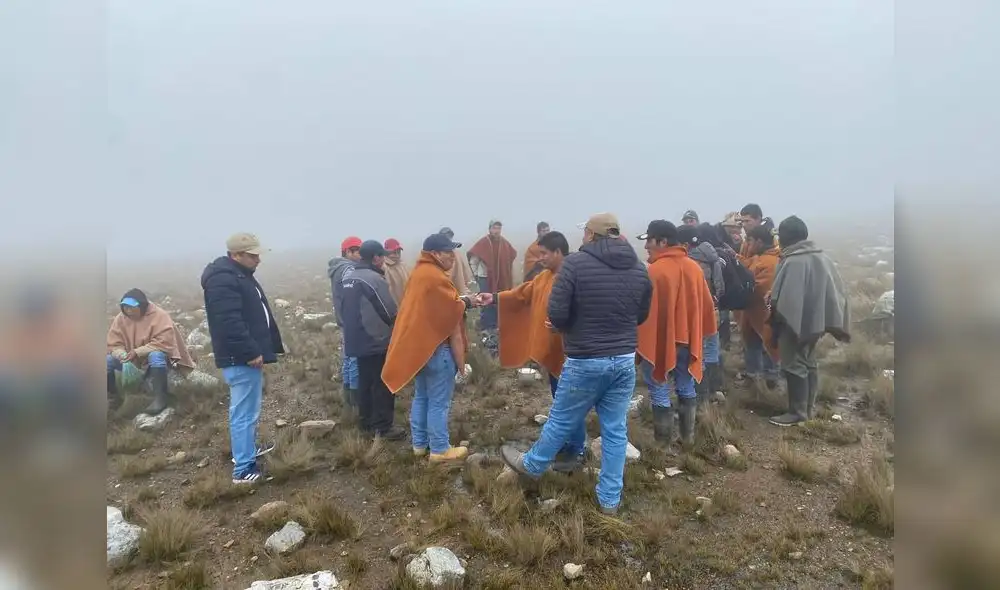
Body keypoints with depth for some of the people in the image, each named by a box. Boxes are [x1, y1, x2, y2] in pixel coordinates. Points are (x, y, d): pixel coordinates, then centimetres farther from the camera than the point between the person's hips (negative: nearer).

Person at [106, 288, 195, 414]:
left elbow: (164, 342, -28)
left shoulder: (159, 315, -20)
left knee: (156, 356, -38)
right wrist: (122, 355, -27)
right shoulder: (120, 319, -5)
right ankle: (113, 397, 3)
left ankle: (160, 398, -36)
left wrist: (138, 352, -33)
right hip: (132, 360, 5)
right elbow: (113, 344, -4)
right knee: (108, 361, -17)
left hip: (156, 357, -5)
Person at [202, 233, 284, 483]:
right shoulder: (223, 280, -19)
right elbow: (230, 323, -27)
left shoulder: (240, 274, 15)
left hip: (248, 355, 11)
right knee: (245, 411, -5)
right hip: (240, 359, -11)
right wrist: (251, 352, -24)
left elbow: (256, 314, 22)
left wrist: (272, 345, 20)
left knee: (248, 408, 23)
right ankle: (244, 469, 3)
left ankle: (248, 449, 39)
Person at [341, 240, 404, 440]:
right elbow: (390, 312, -15)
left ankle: (367, 423, 25)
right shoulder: (374, 278, -21)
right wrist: (394, 328, 3)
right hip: (377, 341, -8)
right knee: (383, 385, 1)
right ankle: (383, 427, 6)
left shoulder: (348, 275, 6)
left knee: (365, 382, 16)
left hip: (356, 340, 9)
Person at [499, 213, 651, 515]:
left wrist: (572, 327, 4)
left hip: (585, 361, -4)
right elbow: (641, 315, 12)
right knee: (615, 430, 12)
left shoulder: (575, 262, -15)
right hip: (625, 360, 5)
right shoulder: (639, 268, 2)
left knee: (562, 420, 15)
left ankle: (532, 465, 39)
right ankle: (610, 499, 23)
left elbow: (556, 314, -16)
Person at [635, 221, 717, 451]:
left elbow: (645, 310, -17)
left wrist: (641, 341, -8)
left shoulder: (654, 271, -19)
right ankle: (688, 437, 30)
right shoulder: (694, 268, 2)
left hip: (658, 340, -6)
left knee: (660, 394, 4)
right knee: (686, 389, 19)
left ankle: (664, 445, 11)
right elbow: (706, 304, 9)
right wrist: (699, 333, 19)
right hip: (687, 339, 7)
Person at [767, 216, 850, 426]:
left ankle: (798, 412, 6)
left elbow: (783, 297, -19)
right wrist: (823, 316, 16)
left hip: (796, 321, -9)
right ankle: (809, 407, 27)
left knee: (794, 365, 0)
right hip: (817, 319, 9)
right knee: (808, 362, 17)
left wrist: (775, 317, -4)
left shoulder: (792, 262, -21)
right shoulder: (822, 257, 6)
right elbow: (835, 288, 11)